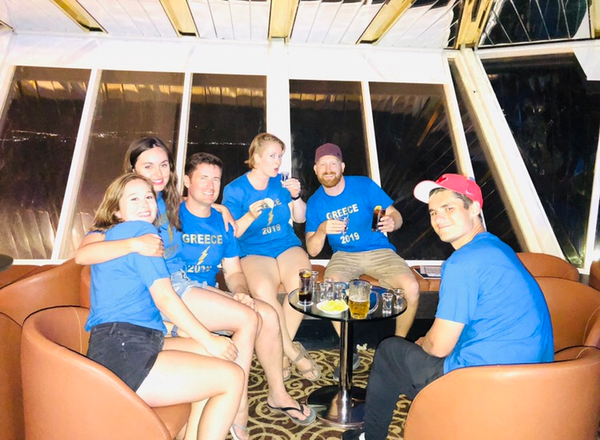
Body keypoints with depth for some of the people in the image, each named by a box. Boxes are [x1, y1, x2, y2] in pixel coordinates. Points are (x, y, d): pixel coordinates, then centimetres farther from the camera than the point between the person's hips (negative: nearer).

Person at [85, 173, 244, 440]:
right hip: (123, 354, -10)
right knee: (232, 377, -8)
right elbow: (164, 298, -12)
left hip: (112, 348, 10)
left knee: (214, 358, 16)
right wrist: (210, 341, -6)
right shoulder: (142, 231, -7)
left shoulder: (104, 236, 19)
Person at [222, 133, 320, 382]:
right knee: (262, 290, -36)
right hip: (254, 253, -3)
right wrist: (250, 216, -20)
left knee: (301, 284, -30)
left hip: (287, 246, 3)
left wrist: (295, 197, -4)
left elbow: (300, 218, 15)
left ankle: (281, 350, -11)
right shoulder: (235, 190, -1)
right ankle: (294, 353, -17)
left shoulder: (280, 182, 10)